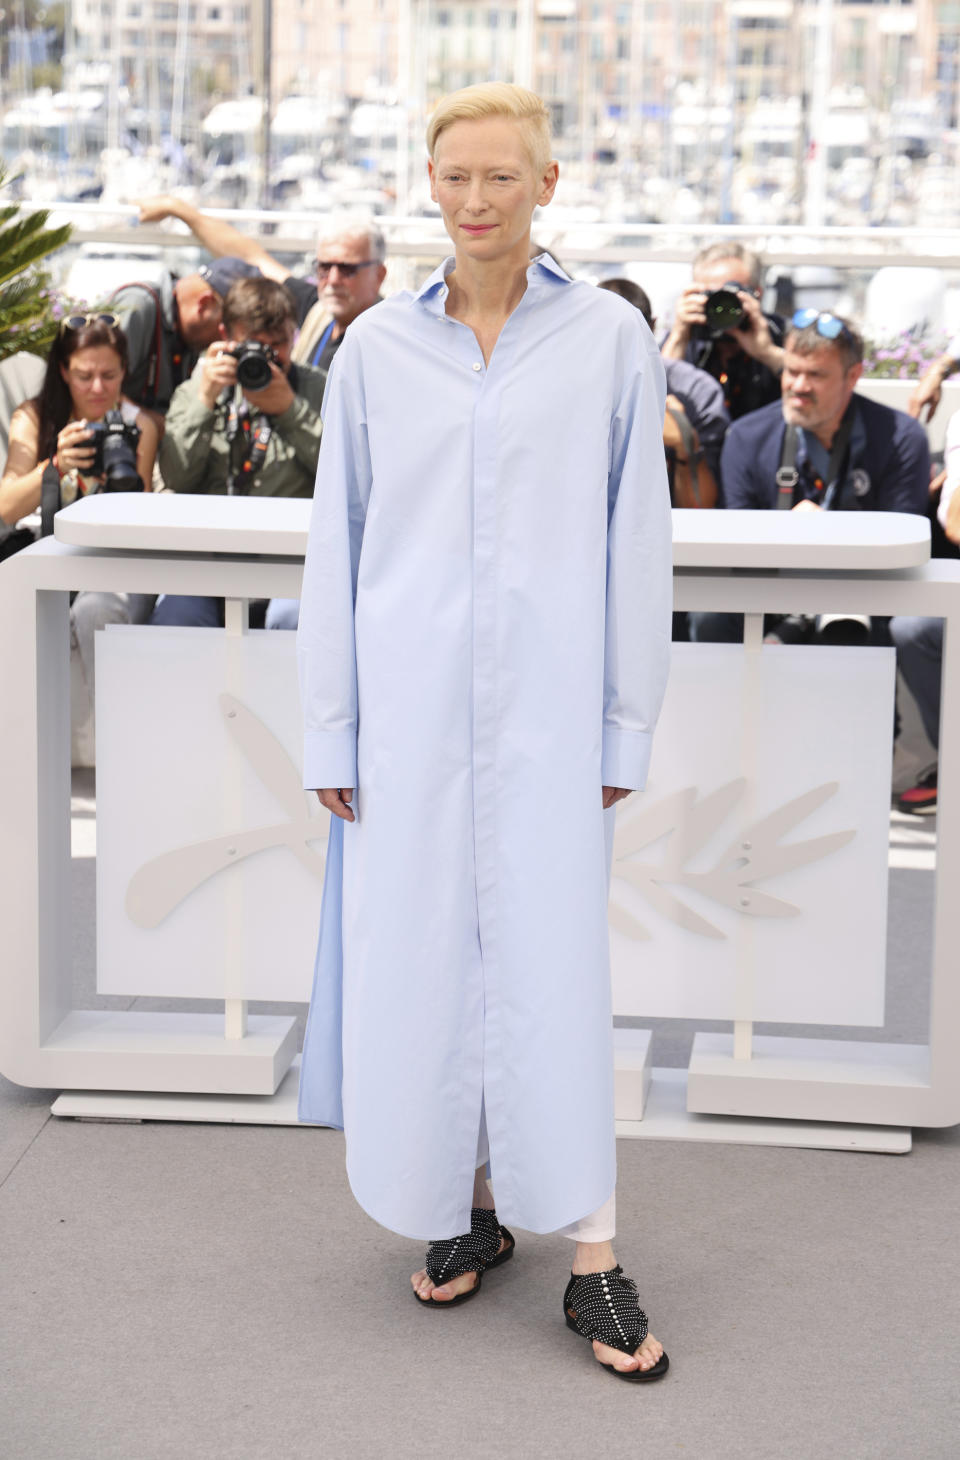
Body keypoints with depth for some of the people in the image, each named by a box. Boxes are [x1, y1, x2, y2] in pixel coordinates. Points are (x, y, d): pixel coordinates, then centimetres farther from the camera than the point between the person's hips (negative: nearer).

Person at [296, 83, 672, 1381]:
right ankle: (465, 1211, 24)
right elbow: (336, 545, 8)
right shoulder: (377, 346, 5)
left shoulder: (610, 339, 1)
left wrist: (629, 726, 1)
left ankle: (595, 1269, 2)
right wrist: (331, 732, 5)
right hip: (408, 713, 2)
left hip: (546, 717, -2)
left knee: (554, 976, -3)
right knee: (415, 970, 6)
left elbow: (638, 543, 3)